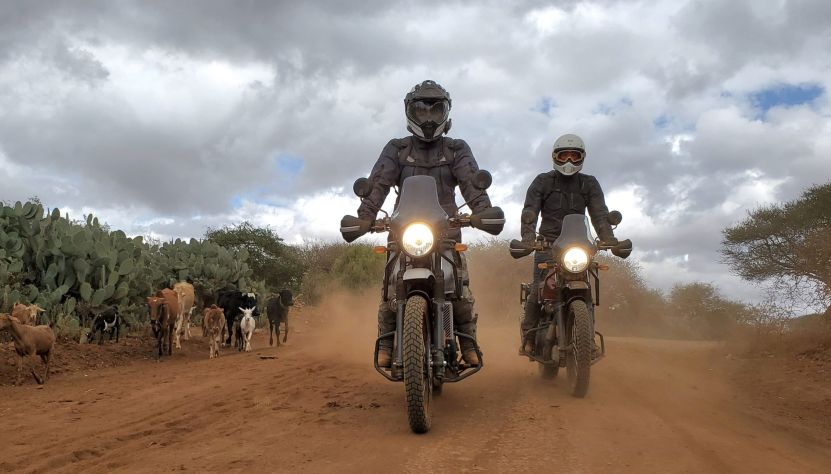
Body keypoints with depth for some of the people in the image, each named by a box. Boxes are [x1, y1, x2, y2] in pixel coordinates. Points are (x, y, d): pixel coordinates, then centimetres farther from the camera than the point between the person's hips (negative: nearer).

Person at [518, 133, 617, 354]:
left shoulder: (589, 184, 11)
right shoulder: (542, 182, 5)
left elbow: (600, 215, -1)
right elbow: (529, 213, -7)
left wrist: (610, 240, -20)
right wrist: (528, 240, -26)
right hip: (548, 243, -2)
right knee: (538, 290, -16)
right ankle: (529, 336, -6)